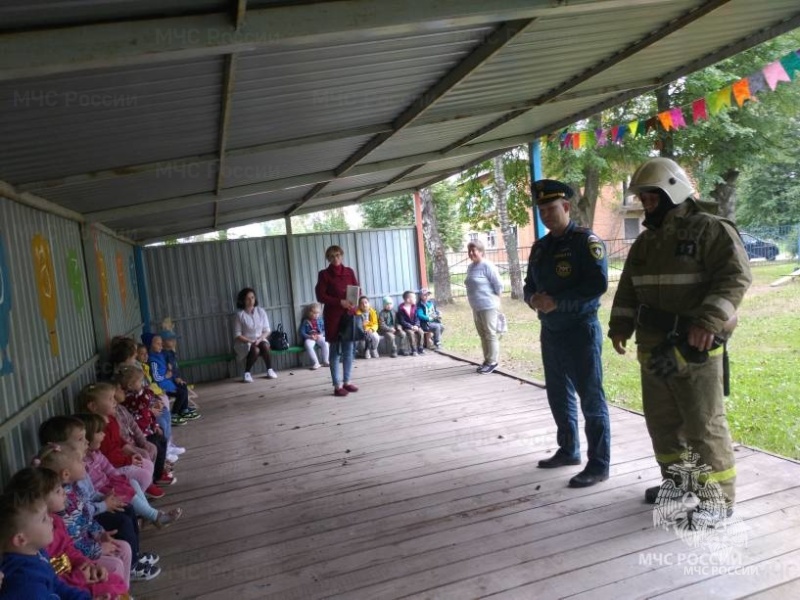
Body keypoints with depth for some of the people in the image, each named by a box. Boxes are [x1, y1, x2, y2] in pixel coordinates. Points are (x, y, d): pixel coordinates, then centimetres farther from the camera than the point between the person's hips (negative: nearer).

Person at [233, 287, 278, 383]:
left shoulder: (261, 311, -1)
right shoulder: (240, 315, -10)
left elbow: (267, 330, 1)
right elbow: (237, 335, -10)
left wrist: (259, 339, -18)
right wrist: (251, 341, -22)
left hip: (260, 340, 3)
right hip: (244, 342, -3)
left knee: (265, 346, -31)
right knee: (255, 350, -34)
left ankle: (270, 370, -14)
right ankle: (247, 373, -14)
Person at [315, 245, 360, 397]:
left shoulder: (349, 272, 10)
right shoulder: (324, 274, -1)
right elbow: (320, 296, -8)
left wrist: (354, 302, -11)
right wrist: (340, 302, -18)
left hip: (349, 315, 4)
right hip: (333, 316, -4)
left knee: (349, 349, 7)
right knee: (335, 351, 0)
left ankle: (347, 381, 18)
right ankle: (337, 385, 5)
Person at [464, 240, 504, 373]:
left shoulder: (487, 265, -14)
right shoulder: (470, 267, 11)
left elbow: (498, 285, -13)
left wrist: (493, 298, -4)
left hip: (488, 306, -9)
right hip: (476, 307, 9)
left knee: (490, 334, -1)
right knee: (482, 335, 14)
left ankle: (492, 362, 5)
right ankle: (487, 361, 23)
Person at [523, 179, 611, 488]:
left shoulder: (586, 241, -10)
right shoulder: (540, 246, 12)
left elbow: (598, 284, -19)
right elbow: (530, 283, 17)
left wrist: (556, 302, -22)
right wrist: (533, 298, -6)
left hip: (580, 330, -8)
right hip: (550, 332, 8)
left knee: (591, 398, -1)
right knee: (559, 396, 17)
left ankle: (599, 465, 9)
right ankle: (568, 450, 32)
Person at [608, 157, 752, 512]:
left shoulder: (710, 230, -5)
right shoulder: (645, 241, 16)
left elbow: (735, 276, -17)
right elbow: (628, 289, 18)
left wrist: (708, 321, -28)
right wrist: (620, 326, 7)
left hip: (694, 347, -7)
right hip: (653, 346, 7)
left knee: (704, 424, 0)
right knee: (661, 420, 15)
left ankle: (719, 496, 16)